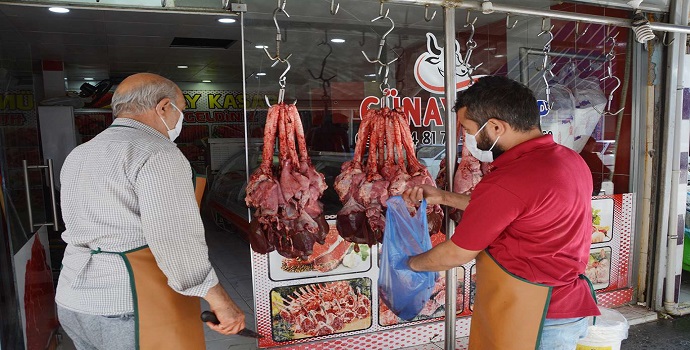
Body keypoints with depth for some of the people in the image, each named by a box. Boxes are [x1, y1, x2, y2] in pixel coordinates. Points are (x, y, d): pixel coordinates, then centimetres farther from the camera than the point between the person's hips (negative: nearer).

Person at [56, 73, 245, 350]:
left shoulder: (78, 156, 13)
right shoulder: (156, 154, -16)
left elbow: (83, 229, 17)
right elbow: (172, 239, -25)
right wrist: (219, 301, -21)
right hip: (134, 311, -8)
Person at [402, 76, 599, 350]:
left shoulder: (507, 182, -27)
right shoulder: (570, 159, 0)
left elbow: (456, 255, -14)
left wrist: (412, 262, 5)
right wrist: (444, 198, 14)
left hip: (534, 321, -8)